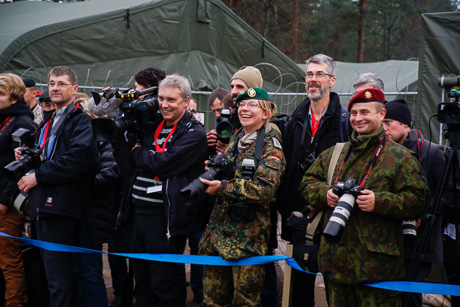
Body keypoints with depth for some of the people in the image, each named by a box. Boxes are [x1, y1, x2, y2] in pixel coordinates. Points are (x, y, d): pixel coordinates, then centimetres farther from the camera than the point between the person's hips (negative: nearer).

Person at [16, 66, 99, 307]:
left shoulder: (81, 120, -6)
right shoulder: (48, 122, 22)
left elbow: (79, 158, -22)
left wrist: (38, 176, -17)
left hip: (61, 205, -9)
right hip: (42, 205, 9)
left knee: (58, 276, -7)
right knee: (53, 271, 15)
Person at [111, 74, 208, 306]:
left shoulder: (194, 134, -9)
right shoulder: (152, 126, 12)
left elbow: (163, 163, -21)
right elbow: (130, 167, 8)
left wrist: (137, 152, -3)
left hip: (166, 217, -7)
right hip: (139, 212, 7)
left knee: (165, 287, 3)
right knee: (142, 283, 18)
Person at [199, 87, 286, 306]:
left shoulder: (270, 146, -9)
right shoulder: (234, 140, 13)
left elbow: (265, 189, -22)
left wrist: (222, 187, -18)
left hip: (248, 234, -7)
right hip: (218, 227, 7)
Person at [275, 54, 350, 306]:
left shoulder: (345, 120, -5)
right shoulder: (297, 120, 10)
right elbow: (286, 165, 11)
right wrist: (283, 205, 6)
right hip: (299, 213, 5)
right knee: (301, 281, 15)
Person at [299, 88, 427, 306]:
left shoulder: (400, 157, -1)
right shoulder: (333, 154, 15)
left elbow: (418, 201, -8)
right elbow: (307, 183, 17)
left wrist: (379, 201, -20)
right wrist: (325, 193, -4)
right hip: (335, 259, 5)